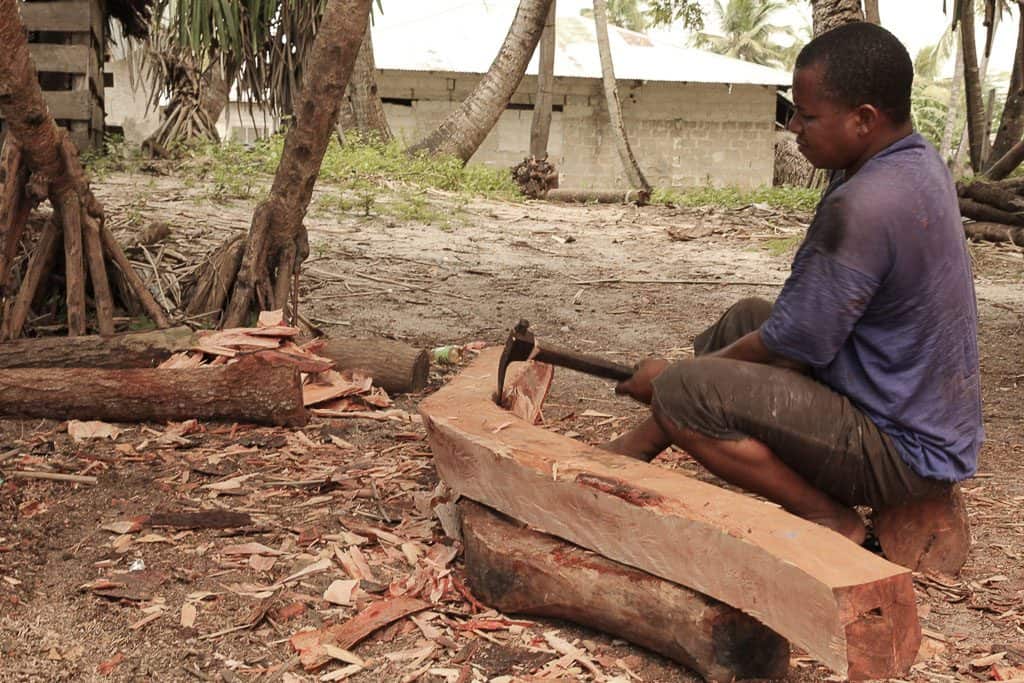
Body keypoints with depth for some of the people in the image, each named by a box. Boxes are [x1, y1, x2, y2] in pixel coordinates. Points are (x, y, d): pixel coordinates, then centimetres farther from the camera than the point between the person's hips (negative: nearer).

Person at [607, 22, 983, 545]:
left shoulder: (863, 207, -28)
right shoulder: (918, 163, 4)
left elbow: (793, 345, -21)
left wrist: (668, 376, -7)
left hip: (901, 452, -11)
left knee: (682, 391, -20)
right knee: (746, 318, 20)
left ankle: (831, 521, -8)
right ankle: (639, 447, 25)